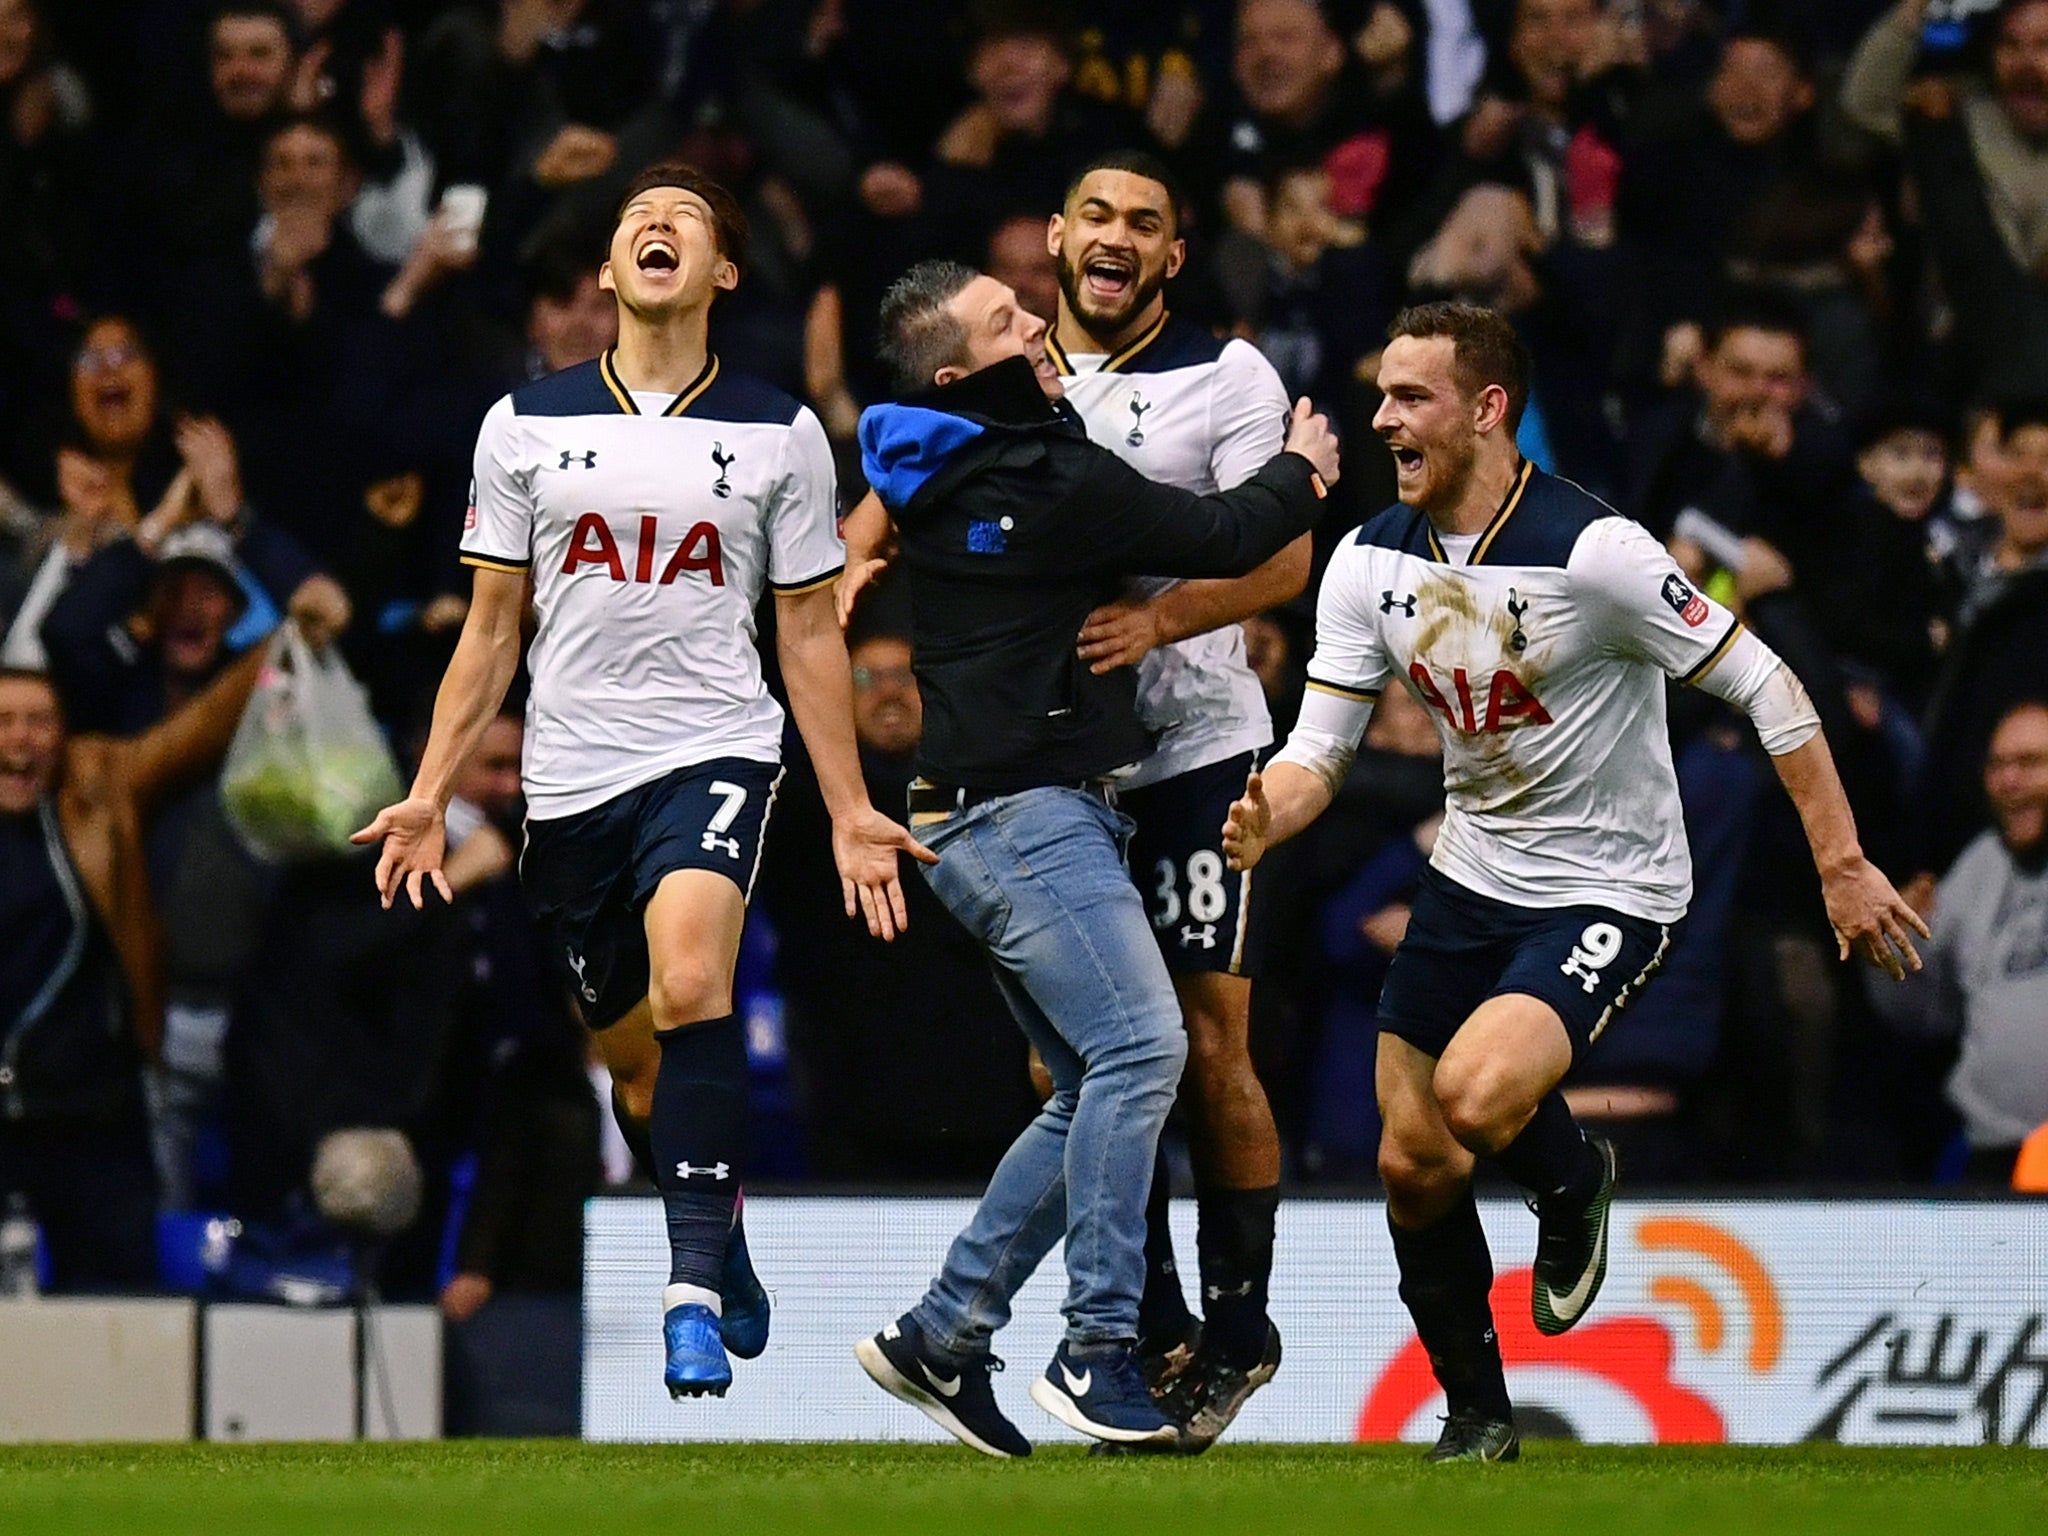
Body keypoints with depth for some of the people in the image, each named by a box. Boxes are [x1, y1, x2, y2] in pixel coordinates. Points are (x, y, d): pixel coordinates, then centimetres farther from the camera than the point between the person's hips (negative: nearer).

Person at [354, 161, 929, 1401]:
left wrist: (852, 812, 5)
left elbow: (810, 633, 9)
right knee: (636, 1056, 9)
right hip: (571, 775, 3)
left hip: (717, 752, -3)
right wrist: (431, 796, 6)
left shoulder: (781, 435, 5)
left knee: (690, 987, -28)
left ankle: (695, 1286, -26)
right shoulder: (526, 425, 7)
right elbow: (493, 627, 12)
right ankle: (727, 1264, 32)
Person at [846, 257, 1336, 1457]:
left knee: (1098, 1091, 11)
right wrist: (1306, 471, 11)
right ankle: (1100, 1353, -22)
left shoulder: (946, 477, 12)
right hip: (1029, 813, -10)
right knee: (1141, 1047, -19)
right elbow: (1224, 538, -8)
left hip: (1001, 821, 10)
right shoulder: (1051, 480, -14)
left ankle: (939, 1334, 13)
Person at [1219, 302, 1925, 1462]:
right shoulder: (1372, 562, -4)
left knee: (1476, 1095, -29)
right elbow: (1322, 745, -2)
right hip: (1471, 877, 6)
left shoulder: (1595, 550, -23)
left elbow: (1763, 685, -17)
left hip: (1609, 892, -6)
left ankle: (1572, 1180, 7)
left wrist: (1841, 863, -18)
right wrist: (1264, 820, -25)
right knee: (1412, 1167, 5)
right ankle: (1479, 1416, 26)